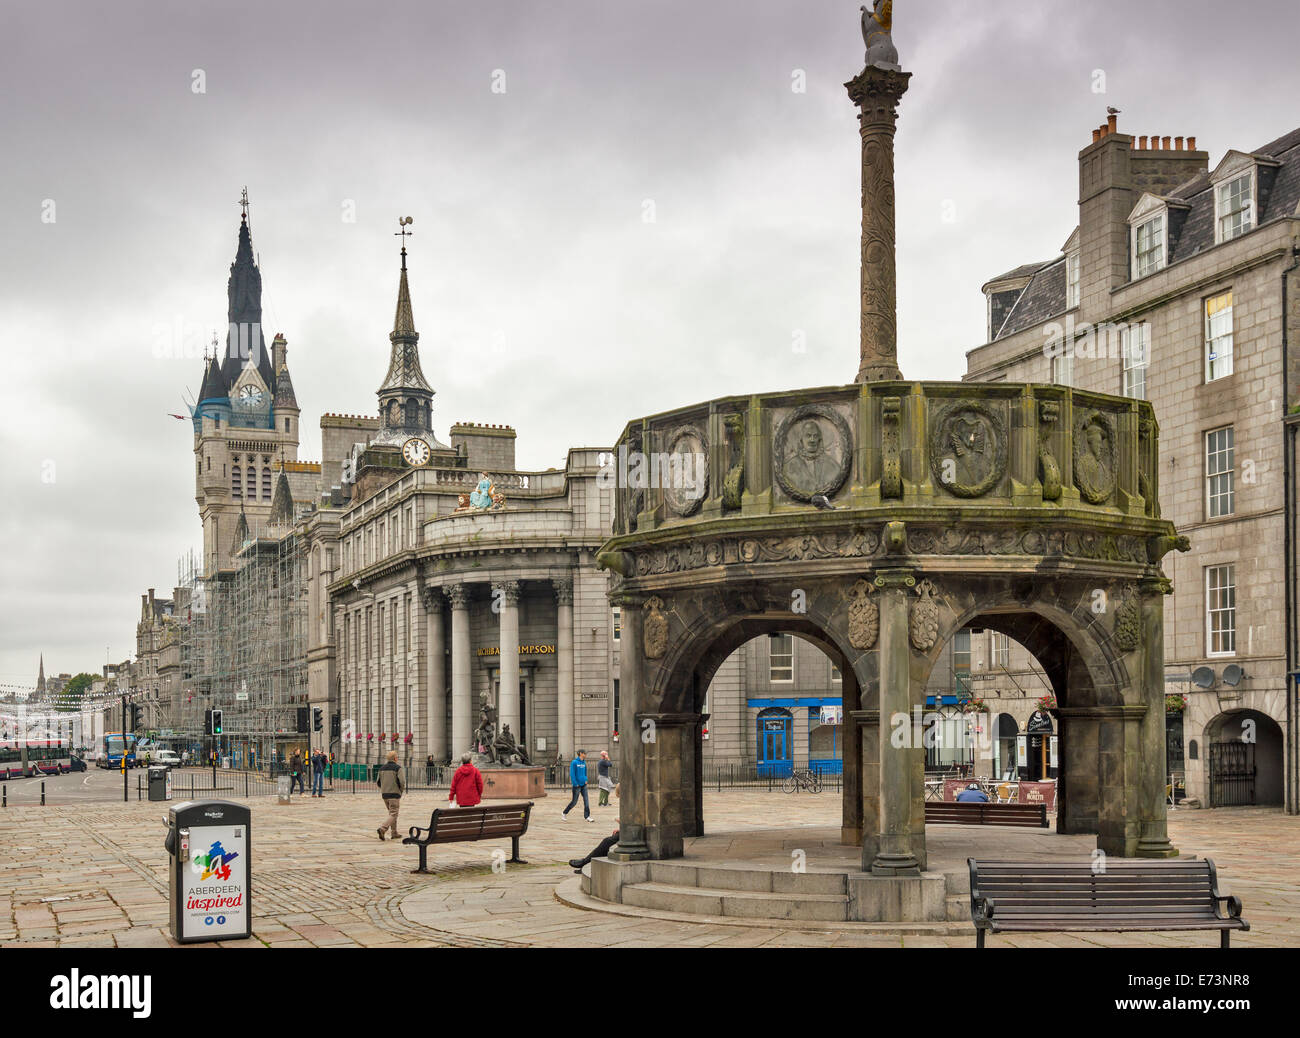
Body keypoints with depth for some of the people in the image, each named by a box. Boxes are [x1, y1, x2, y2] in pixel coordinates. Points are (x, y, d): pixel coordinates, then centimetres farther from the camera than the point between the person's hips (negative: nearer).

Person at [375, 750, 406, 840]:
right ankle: (382, 829, -24)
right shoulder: (397, 768, -11)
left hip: (384, 794, 6)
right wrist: (401, 790, 4)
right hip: (394, 794, -6)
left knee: (392, 813, 19)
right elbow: (402, 782, -16)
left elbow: (378, 782, 8)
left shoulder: (382, 768, 7)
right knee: (393, 815, -4)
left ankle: (394, 833, 19)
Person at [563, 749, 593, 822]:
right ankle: (565, 813, 23)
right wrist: (575, 784, -16)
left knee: (586, 800, -2)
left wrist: (586, 780, 7)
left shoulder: (584, 762, 8)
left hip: (583, 785, 6)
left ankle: (587, 816, 0)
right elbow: (572, 774, -14)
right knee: (574, 801, 3)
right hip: (577, 785, -6)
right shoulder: (574, 762, -12)